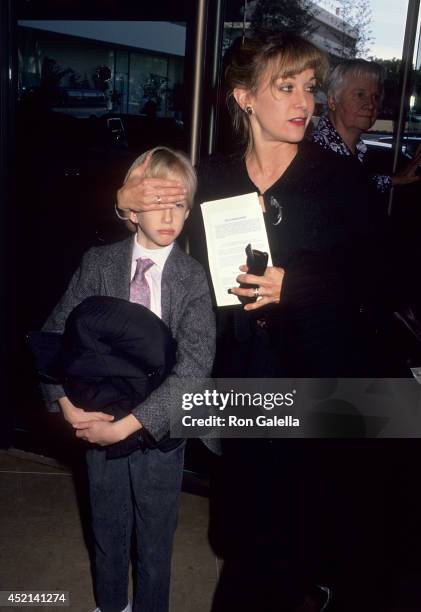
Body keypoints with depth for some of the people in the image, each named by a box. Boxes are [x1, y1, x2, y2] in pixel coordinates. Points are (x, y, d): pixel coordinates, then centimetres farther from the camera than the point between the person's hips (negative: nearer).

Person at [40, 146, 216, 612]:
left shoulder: (193, 279, -13)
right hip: (99, 424, 2)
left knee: (155, 538, 18)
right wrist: (67, 402, -16)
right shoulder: (99, 263, -7)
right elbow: (55, 333, -3)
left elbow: (194, 370, -21)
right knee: (108, 530, 23)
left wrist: (127, 425, -25)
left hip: (159, 430, -2)